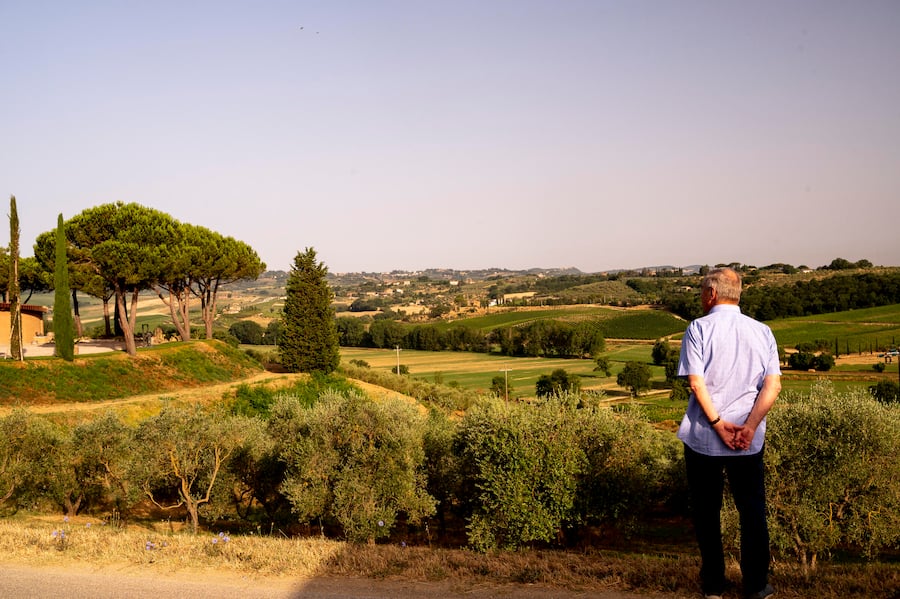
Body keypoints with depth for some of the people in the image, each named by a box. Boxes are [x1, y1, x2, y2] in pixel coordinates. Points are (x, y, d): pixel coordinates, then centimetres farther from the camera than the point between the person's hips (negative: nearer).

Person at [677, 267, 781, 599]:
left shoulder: (699, 328, -7)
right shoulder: (762, 331, 3)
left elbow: (696, 382, -16)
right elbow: (773, 385, -6)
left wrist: (718, 423, -14)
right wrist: (749, 427, -11)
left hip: (703, 437, -2)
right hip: (749, 440, 2)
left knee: (706, 511, 11)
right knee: (752, 510, 14)